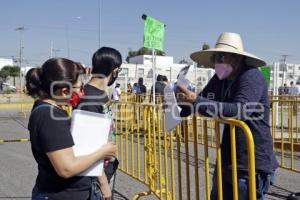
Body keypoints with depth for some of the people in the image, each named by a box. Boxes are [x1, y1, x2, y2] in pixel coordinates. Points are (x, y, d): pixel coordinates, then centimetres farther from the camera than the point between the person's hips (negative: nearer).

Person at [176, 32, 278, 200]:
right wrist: (182, 107, -8)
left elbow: (240, 110, -32)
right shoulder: (219, 79, 7)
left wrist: (196, 101, -35)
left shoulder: (252, 77, -17)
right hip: (227, 160, 8)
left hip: (252, 162, -8)